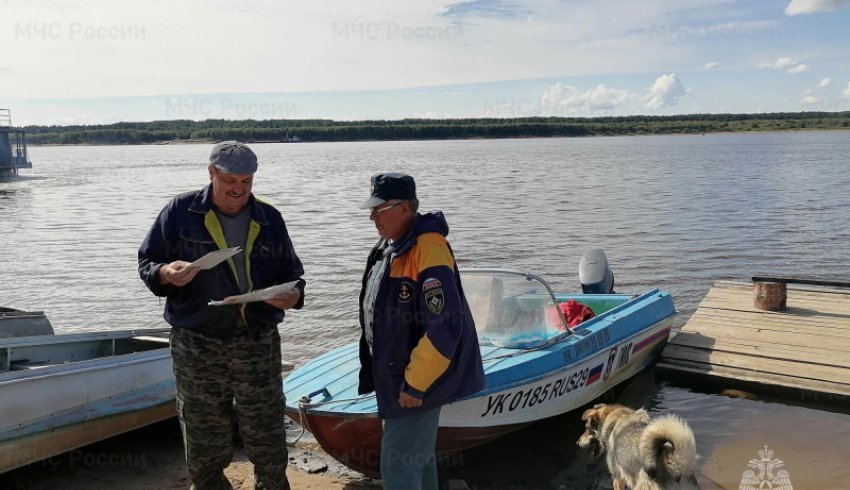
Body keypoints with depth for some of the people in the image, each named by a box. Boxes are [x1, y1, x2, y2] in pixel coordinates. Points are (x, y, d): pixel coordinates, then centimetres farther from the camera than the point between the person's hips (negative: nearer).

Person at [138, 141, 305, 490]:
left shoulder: (269, 219, 5)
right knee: (204, 448, 12)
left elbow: (291, 271, 11)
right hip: (197, 348, -1)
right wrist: (165, 273, -22)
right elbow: (146, 263, 1)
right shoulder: (181, 212, -1)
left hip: (259, 346, 1)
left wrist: (293, 294, -11)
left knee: (269, 446, 9)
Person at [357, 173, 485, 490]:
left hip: (417, 381, -10)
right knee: (418, 457, 22)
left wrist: (415, 385, -23)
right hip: (396, 377, 10)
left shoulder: (427, 249, -23)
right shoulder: (390, 246, 8)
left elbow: (445, 328, -28)